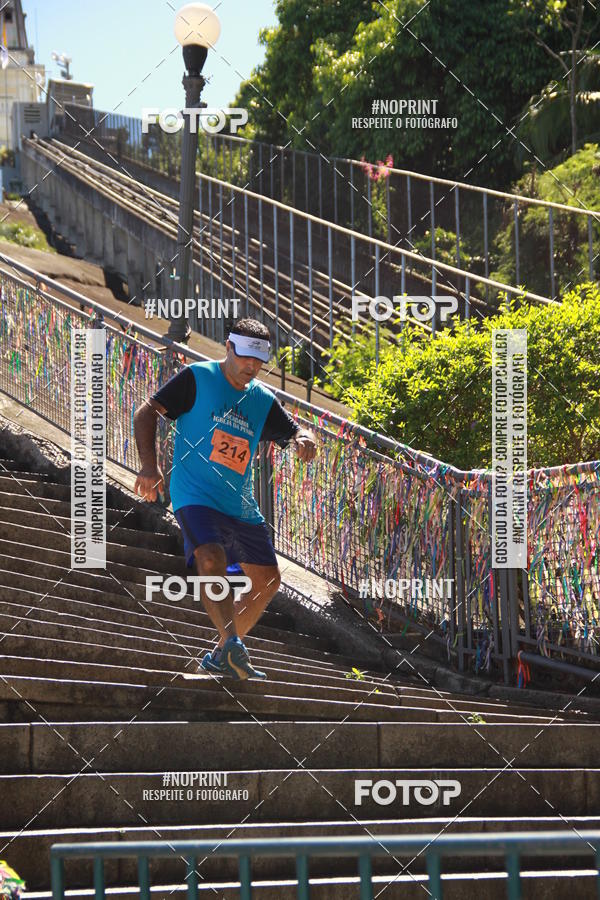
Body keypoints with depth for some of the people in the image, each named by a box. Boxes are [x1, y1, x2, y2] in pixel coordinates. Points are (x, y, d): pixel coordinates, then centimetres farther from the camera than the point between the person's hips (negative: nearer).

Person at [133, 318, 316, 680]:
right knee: (211, 559, -31)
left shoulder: (263, 399, 11)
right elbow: (147, 413, -5)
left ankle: (222, 655, 20)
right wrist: (150, 465, -18)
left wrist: (305, 439, -11)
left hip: (241, 505, 7)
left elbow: (296, 431, 16)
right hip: (195, 496, -7)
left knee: (268, 581, 7)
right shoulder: (197, 378, -4)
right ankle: (233, 644, -43)